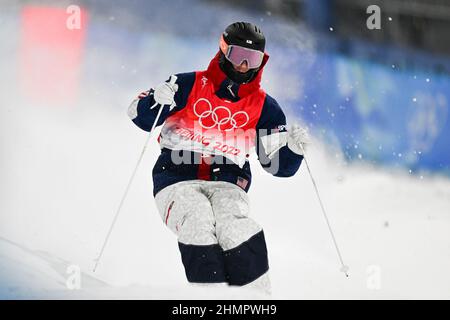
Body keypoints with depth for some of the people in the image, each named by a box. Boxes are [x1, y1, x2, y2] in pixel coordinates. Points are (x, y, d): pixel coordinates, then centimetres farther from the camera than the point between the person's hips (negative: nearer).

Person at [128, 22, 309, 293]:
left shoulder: (264, 107, 11)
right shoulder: (190, 86, 5)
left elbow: (278, 165, 13)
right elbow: (141, 117, 4)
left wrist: (294, 148, -8)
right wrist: (158, 101, -18)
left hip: (227, 183, 1)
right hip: (178, 180, -1)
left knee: (234, 223, -32)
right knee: (198, 222, -33)